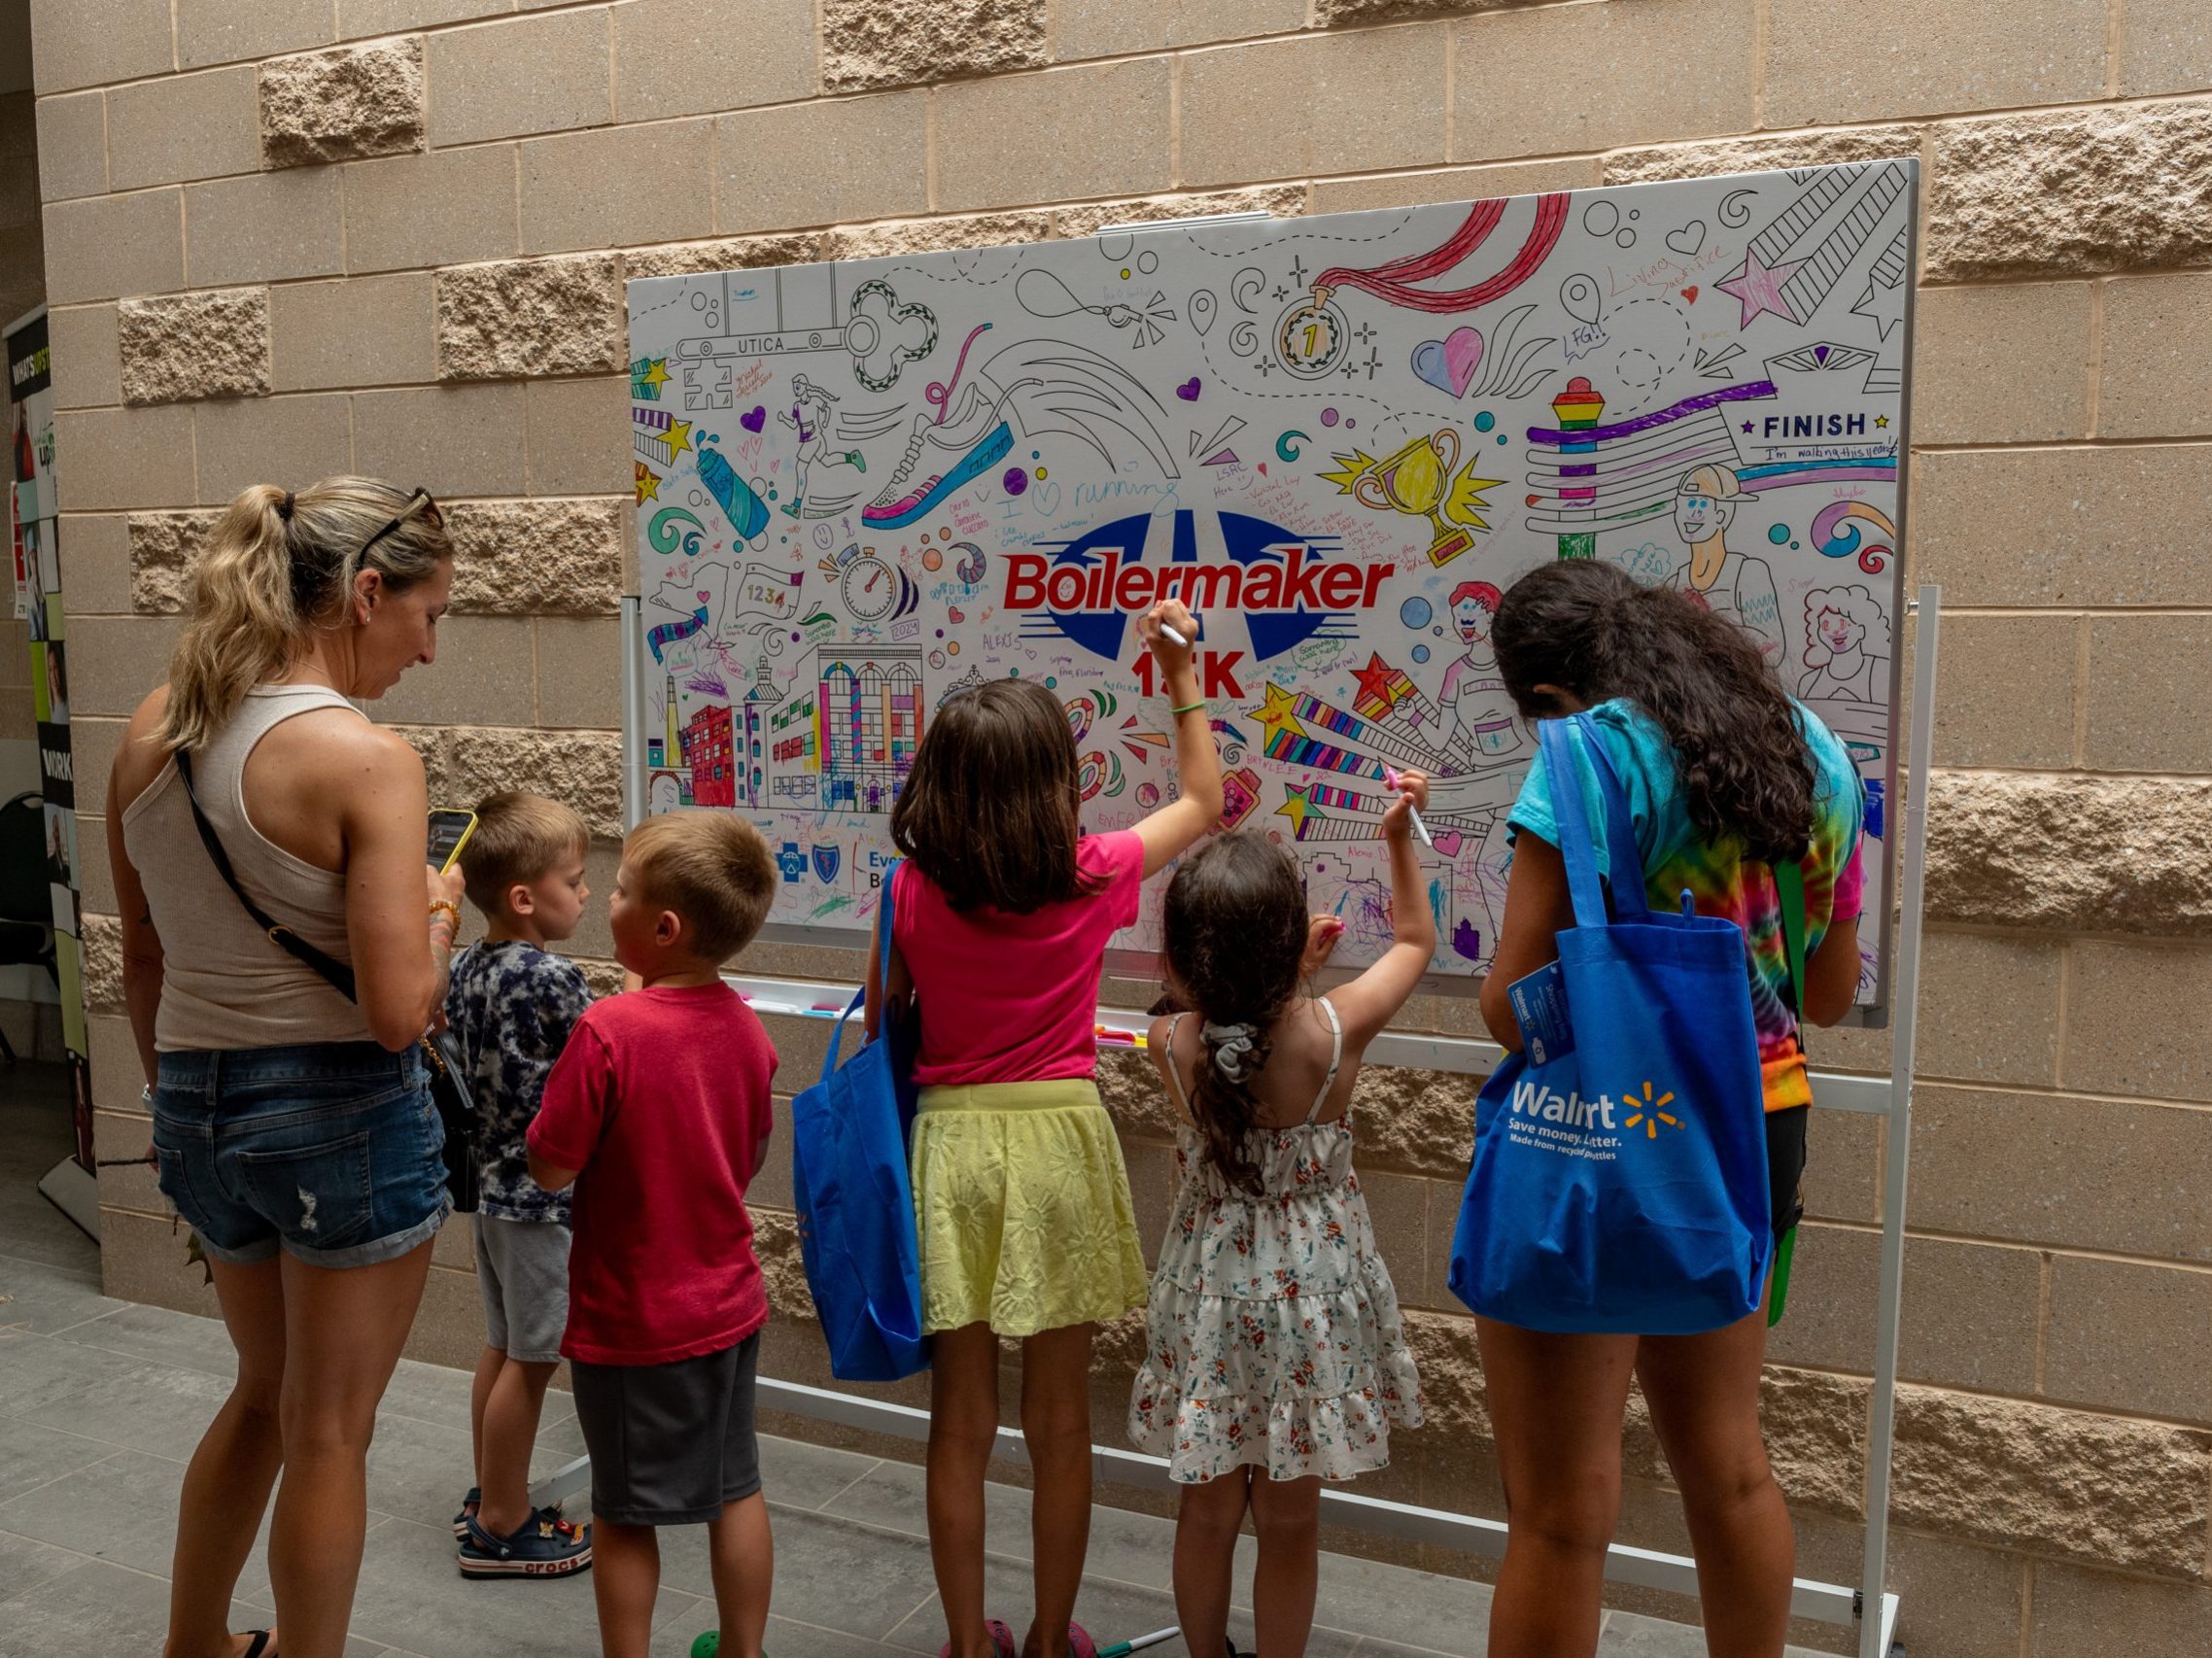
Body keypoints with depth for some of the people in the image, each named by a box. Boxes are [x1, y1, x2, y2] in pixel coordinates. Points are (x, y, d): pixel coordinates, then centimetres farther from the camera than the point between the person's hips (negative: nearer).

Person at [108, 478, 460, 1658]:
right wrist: (438, 909, -4)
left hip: (200, 1107, 7)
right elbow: (398, 1013, -23)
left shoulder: (149, 734, 2)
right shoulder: (365, 761, -20)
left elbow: (141, 961, 10)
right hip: (345, 1116, -7)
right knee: (327, 1432, 12)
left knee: (267, 1390, 29)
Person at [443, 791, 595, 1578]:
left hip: (490, 1182, 9)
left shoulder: (468, 967, 3)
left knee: (503, 1345, 20)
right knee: (531, 1359, 3)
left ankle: (489, 1499, 33)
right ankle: (501, 1527, 14)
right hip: (543, 1194, -9)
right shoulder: (552, 978, -22)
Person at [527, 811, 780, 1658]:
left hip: (631, 1318, -5)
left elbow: (549, 1167, -16)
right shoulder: (745, 1027, -4)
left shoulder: (608, 1031, -24)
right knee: (735, 1489, 19)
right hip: (729, 1302, 6)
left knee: (625, 1512, 12)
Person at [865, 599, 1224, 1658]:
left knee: (960, 1420, 12)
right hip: (1057, 1140, -1)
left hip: (950, 1141, 1)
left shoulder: (912, 891, -6)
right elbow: (1202, 800, 9)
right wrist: (1181, 675, 15)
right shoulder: (1094, 875, -8)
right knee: (1061, 1419, 13)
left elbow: (877, 1020, 5)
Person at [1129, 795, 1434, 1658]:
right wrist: (1400, 838, 3)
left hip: (1210, 1292, 2)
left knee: (1208, 1508, 18)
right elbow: (1414, 939, -1)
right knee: (1290, 1520, 14)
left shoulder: (1171, 1045, -17)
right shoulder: (1335, 1032, -21)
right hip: (1310, 1295, -2)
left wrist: (1286, 969, 5)